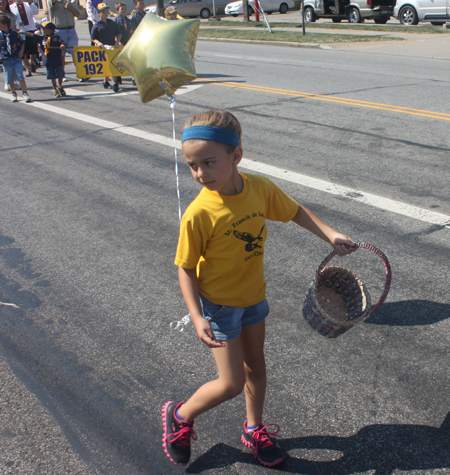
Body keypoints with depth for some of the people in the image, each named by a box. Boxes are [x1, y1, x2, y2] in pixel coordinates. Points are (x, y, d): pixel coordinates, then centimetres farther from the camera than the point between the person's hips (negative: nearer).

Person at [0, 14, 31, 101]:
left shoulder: (14, 34, -1)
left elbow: (22, 43, 13)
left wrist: (21, 51, -1)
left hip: (16, 59, -1)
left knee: (21, 77, -7)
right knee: (10, 79, 6)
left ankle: (25, 93, 2)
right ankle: (13, 94, 24)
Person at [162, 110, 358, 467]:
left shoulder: (260, 188, -15)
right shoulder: (198, 214, -27)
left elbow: (296, 211, 3)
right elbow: (186, 268, -18)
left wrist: (331, 236, -5)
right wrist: (197, 317, -25)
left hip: (254, 296, 5)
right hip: (219, 304, -5)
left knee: (255, 367, 20)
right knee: (232, 383, -1)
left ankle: (255, 429, 44)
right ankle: (180, 415, 26)